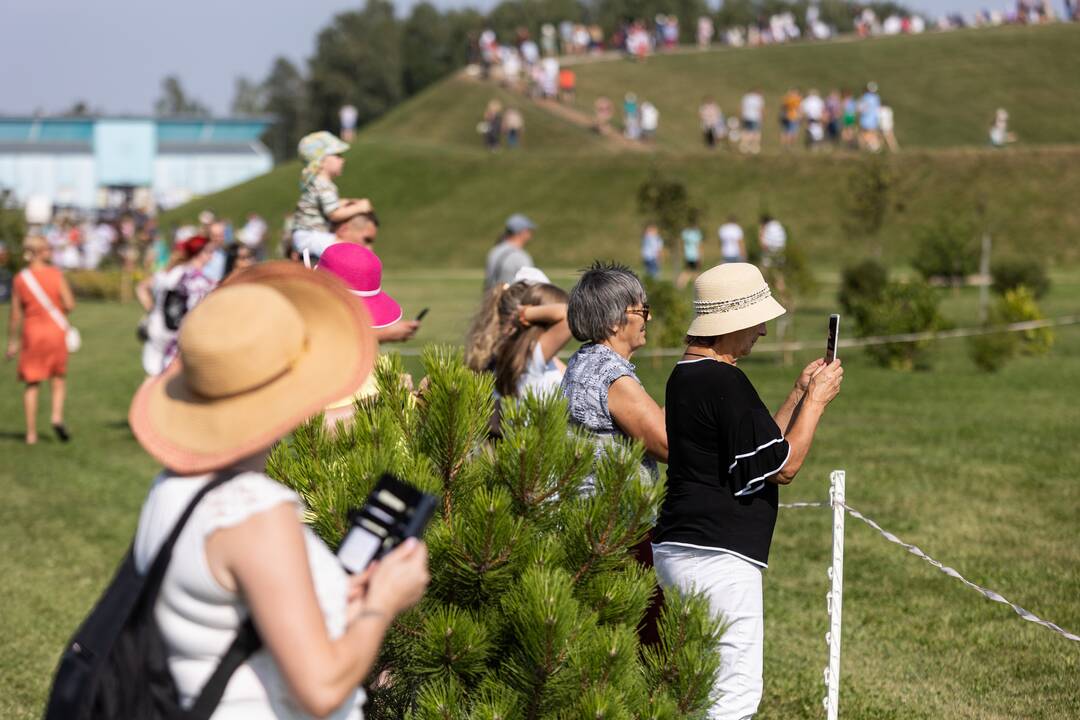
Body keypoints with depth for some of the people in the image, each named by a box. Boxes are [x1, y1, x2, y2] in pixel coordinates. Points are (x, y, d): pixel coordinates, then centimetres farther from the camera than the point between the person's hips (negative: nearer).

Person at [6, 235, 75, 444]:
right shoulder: (55, 274, -7)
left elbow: (15, 314, -1)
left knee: (32, 384, 8)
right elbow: (69, 305, -10)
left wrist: (12, 341, 7)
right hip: (55, 330, -1)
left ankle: (31, 434, 6)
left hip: (32, 333, 1)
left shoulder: (20, 279, -2)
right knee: (59, 378, 15)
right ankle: (57, 416, -9)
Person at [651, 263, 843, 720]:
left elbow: (758, 445, 23)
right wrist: (816, 399, -5)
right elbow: (783, 466, -15)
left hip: (676, 551, 11)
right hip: (718, 557, -11)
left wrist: (799, 396, 16)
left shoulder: (685, 375, 15)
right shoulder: (723, 381, -16)